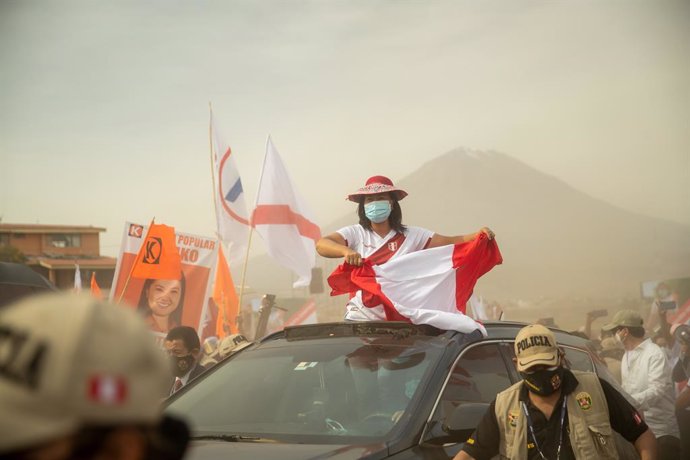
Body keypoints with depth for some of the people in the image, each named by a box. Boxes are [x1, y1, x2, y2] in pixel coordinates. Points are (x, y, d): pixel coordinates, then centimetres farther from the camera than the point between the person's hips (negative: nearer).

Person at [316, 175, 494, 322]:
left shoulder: (411, 235, 6)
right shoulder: (355, 234, 1)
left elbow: (450, 242, 0)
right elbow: (321, 244, -15)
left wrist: (477, 236, -19)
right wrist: (346, 250, -36)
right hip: (360, 317, -1)